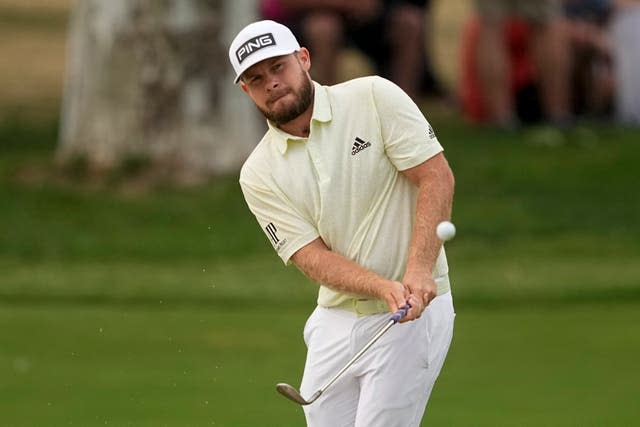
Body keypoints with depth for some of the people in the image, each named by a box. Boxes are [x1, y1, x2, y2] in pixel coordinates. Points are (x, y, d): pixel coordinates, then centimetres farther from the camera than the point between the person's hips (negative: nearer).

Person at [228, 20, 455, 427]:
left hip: (414, 314, -4)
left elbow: (436, 176, -10)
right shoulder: (259, 175, 1)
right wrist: (385, 289, -25)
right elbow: (313, 258, -7)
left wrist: (418, 271, -23)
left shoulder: (374, 98, -6)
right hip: (336, 321, 4)